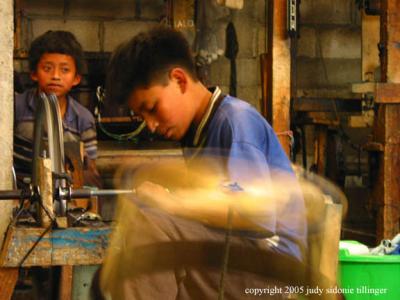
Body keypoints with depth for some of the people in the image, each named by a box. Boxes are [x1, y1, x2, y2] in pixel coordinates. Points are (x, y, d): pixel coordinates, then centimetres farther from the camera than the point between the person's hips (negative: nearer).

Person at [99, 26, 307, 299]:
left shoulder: (236, 119, -11)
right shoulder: (199, 132, 17)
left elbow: (260, 217, -22)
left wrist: (172, 203, -18)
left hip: (269, 265, -10)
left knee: (145, 224, -27)